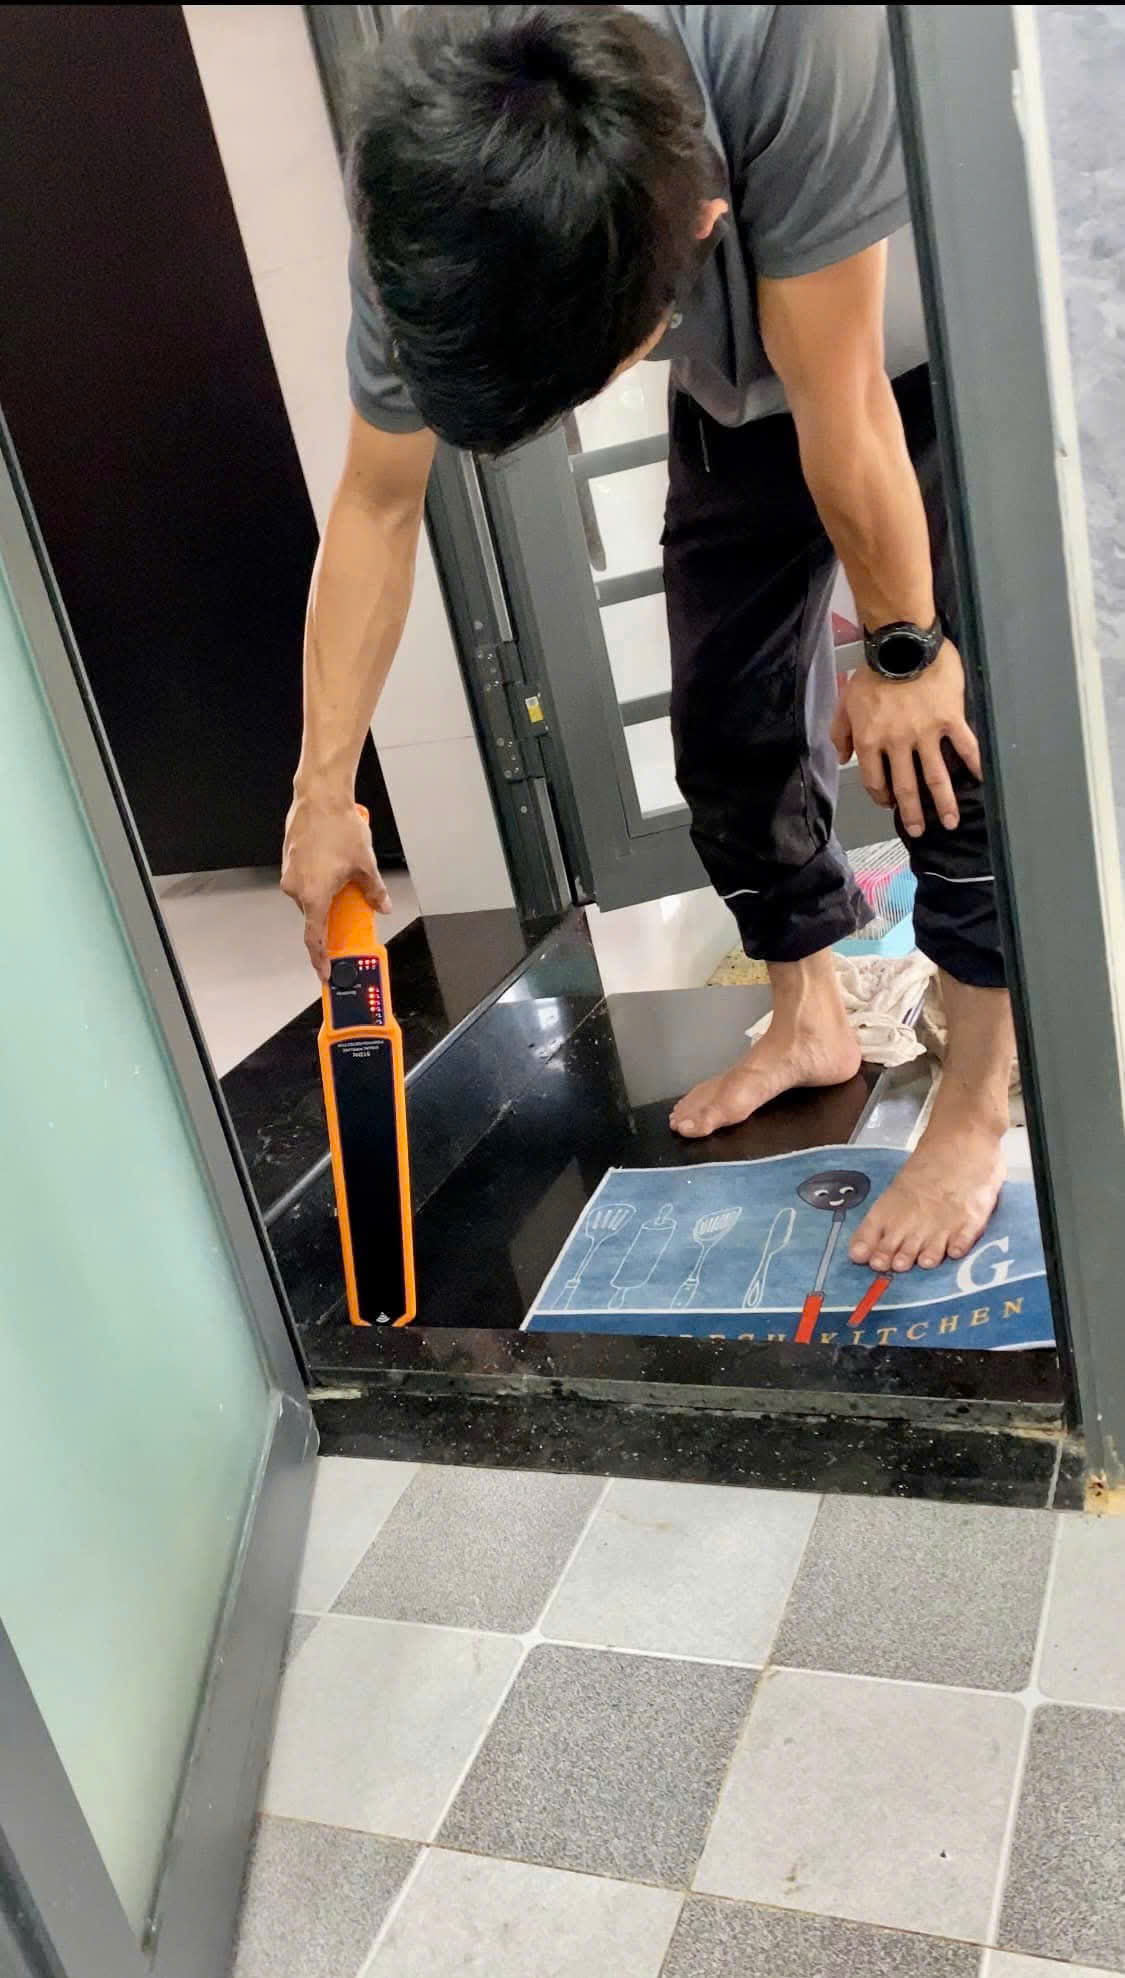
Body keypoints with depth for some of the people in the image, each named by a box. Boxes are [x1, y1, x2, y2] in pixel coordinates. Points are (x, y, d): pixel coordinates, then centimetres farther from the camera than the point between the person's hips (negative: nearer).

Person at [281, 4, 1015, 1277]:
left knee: (943, 733, -15)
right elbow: (375, 507, -18)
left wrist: (901, 650, -21)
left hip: (918, 368, -4)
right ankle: (808, 1020, 25)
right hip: (739, 401, 4)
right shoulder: (422, 203, -28)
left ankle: (976, 1111, 0)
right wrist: (322, 789, -16)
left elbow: (840, 411, -34)